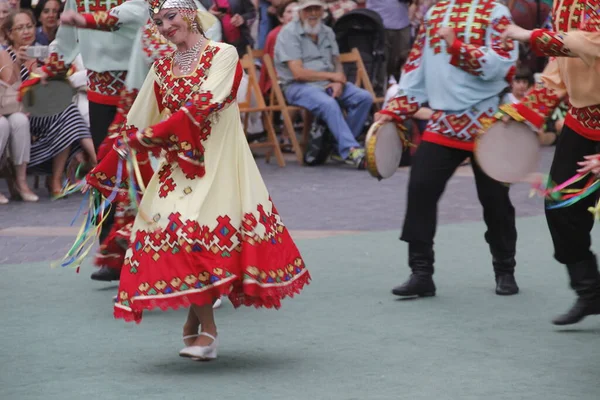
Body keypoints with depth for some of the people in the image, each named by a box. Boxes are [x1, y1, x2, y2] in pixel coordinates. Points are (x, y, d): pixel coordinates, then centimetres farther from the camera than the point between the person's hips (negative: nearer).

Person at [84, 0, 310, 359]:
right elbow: (136, 123, 15)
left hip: (217, 162, -4)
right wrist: (102, 172, 12)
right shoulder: (163, 68, 13)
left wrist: (148, 136, -17)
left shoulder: (223, 55, -2)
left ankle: (198, 321, -5)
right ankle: (205, 327, -2)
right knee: (178, 233, -11)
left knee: (194, 233, -16)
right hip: (176, 165, 4)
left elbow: (202, 107, -14)